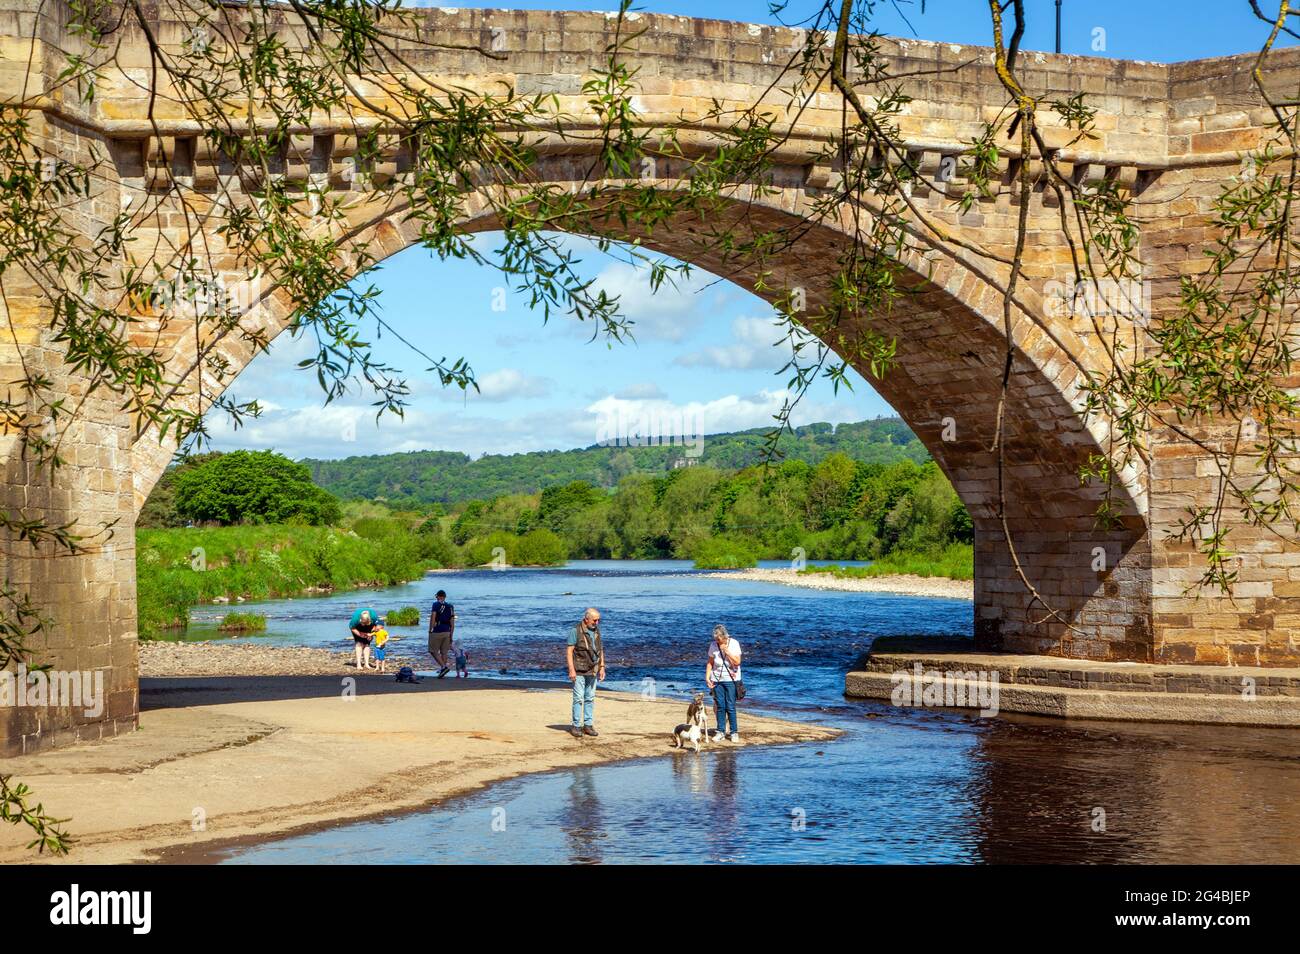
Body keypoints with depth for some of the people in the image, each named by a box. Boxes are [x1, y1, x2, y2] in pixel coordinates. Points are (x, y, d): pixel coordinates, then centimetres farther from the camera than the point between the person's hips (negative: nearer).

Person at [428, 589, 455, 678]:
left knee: (433, 651, 3)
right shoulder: (450, 607, 10)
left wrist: (430, 630, -9)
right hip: (447, 632, 5)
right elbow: (452, 624, 10)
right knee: (444, 652, 10)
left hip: (437, 632, -5)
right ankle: (442, 671, 9)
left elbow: (433, 618, -15)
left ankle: (444, 666, -14)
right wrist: (451, 636, 14)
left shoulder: (436, 604, -6)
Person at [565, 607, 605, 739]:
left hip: (593, 671, 6)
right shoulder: (576, 631, -10)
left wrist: (602, 667, 8)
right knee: (578, 698, -5)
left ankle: (588, 725, 14)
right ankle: (576, 726, 0)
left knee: (590, 698, 8)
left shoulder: (596, 631, 9)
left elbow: (600, 650, 16)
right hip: (579, 671, -6)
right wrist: (571, 670, -17)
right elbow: (569, 651, -11)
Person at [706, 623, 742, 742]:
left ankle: (734, 732, 3)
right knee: (720, 706, 3)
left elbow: (737, 662, -13)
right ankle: (721, 731, 11)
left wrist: (726, 651, -19)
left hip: (731, 679, -3)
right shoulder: (713, 645, 2)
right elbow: (710, 662, 8)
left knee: (730, 707, -5)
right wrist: (707, 677, -1)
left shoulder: (734, 644, -6)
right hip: (717, 679, 3)